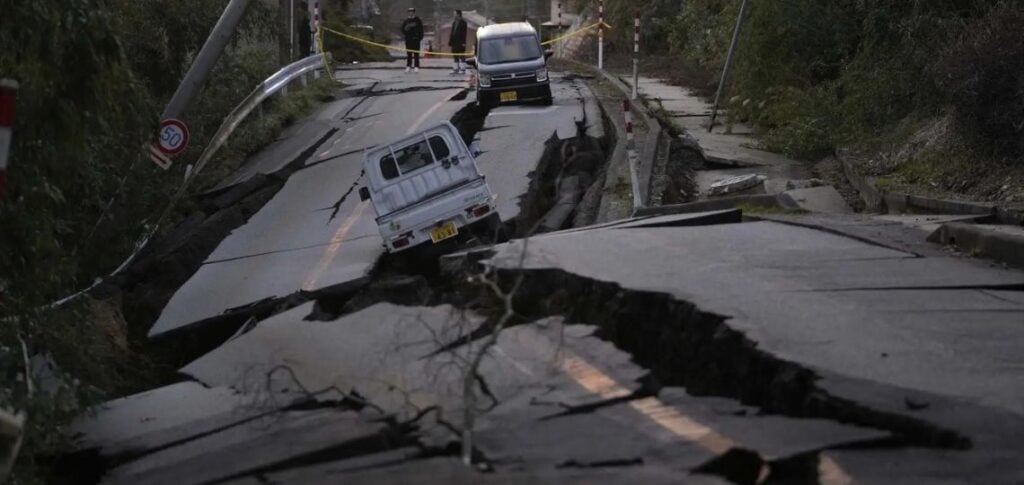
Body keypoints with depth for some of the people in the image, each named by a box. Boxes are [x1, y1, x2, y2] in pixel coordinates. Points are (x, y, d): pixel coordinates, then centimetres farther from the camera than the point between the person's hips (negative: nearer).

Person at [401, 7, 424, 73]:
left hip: (416, 39, -3)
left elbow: (421, 29, 3)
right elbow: (402, 29, 15)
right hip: (408, 39, 3)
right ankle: (408, 66, 7)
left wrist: (420, 37, -6)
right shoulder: (406, 21, 12)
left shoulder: (418, 20, 4)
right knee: (409, 53, 3)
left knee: (416, 53, -5)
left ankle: (416, 66, -4)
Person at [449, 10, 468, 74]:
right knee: (455, 56, 10)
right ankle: (456, 68, 14)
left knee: (462, 56, -5)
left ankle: (462, 69, -3)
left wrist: (463, 42, -18)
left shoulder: (463, 22, -6)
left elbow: (464, 33, -12)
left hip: (460, 42, -8)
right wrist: (450, 41, 13)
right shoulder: (454, 22, 16)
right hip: (454, 42, 8)